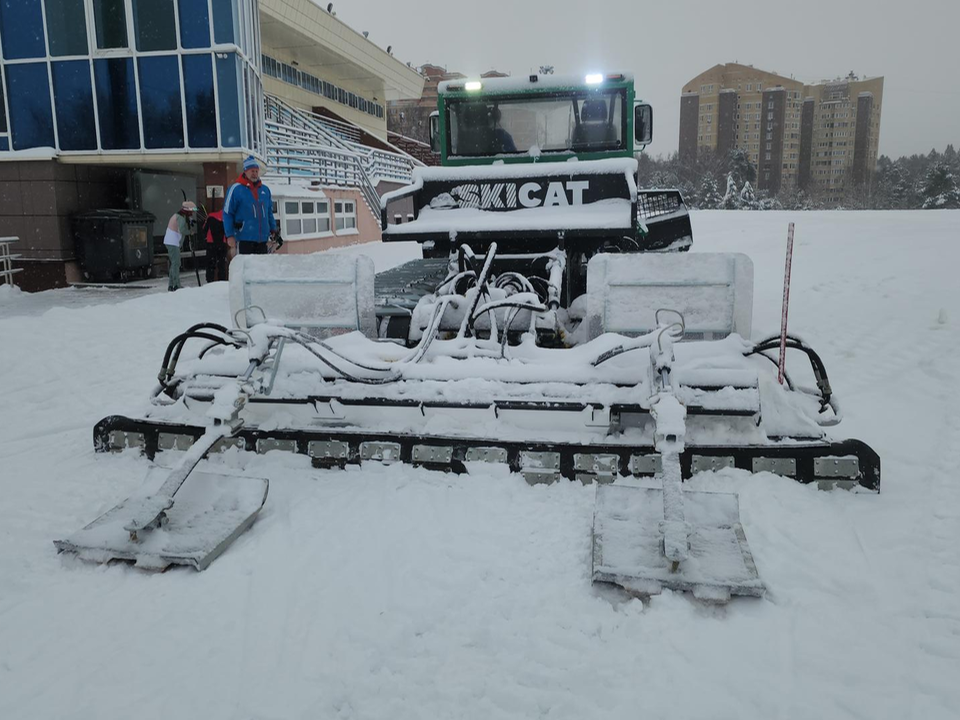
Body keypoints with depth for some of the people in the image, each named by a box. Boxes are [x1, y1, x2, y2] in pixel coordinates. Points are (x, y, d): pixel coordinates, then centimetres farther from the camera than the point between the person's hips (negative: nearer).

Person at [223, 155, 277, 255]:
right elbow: (227, 213, -4)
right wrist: (229, 235, -9)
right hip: (244, 238, -5)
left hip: (263, 238, 5)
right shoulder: (236, 189, -5)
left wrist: (273, 230, 16)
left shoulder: (265, 190, 12)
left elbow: (269, 212, 22)